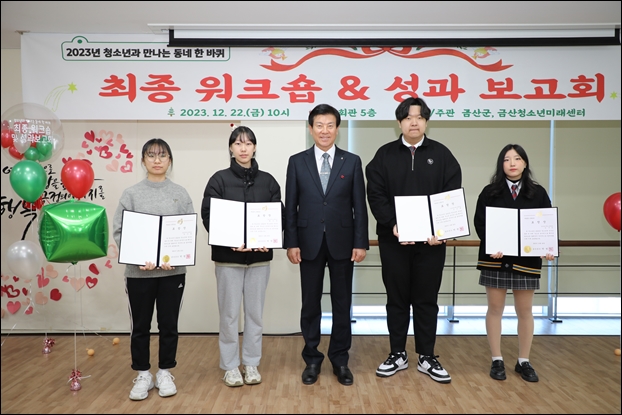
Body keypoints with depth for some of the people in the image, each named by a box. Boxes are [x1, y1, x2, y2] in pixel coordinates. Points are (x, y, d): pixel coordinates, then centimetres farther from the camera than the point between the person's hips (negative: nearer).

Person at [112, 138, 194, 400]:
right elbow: (119, 231, -3)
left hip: (173, 270, 1)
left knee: (169, 324, 10)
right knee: (140, 326, 10)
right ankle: (143, 375, 27)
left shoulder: (181, 194, 2)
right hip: (138, 271, 0)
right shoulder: (131, 194, 0)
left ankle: (165, 373, 27)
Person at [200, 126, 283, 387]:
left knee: (255, 312, 10)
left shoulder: (267, 181, 7)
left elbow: (279, 215, 4)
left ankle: (251, 364, 25)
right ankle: (230, 366, 20)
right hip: (228, 256, -2)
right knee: (229, 313, 5)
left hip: (260, 255, 2)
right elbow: (208, 216, -7)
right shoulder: (219, 179, -1)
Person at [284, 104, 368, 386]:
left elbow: (359, 205, 1)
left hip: (342, 243, 0)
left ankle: (340, 360, 24)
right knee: (311, 304, 9)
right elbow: (290, 206, 2)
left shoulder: (352, 161, 3)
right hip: (310, 243, 0)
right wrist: (291, 242, -4)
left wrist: (361, 243, -4)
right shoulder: (297, 162, 3)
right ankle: (312, 359, 24)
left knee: (342, 304, 9)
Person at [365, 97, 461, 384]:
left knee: (427, 300, 9)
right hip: (393, 239, 0)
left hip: (431, 240, 0)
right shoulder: (384, 155, 4)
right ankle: (398, 354, 23)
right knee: (397, 299, 10)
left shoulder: (442, 155, 5)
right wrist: (393, 225, -17)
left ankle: (427, 358, 22)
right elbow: (375, 195, -3)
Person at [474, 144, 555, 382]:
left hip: (526, 260, 1)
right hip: (495, 259, -1)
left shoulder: (538, 193, 6)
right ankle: (497, 361, 18)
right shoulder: (490, 192, 2)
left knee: (525, 311, 8)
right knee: (495, 309, 6)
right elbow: (479, 222, -4)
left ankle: (524, 362, 22)